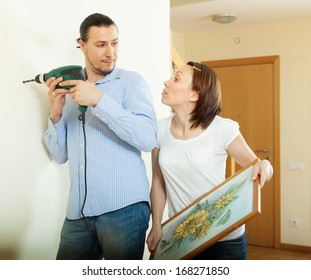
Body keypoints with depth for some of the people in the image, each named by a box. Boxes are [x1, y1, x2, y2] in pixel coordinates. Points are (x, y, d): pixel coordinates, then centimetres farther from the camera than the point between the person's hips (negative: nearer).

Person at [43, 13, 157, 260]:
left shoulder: (132, 81, 0)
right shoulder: (71, 88, 14)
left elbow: (148, 139, -16)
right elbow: (60, 155, 13)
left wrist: (99, 100, -20)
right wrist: (55, 114, -3)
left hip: (124, 208, -4)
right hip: (78, 213, 4)